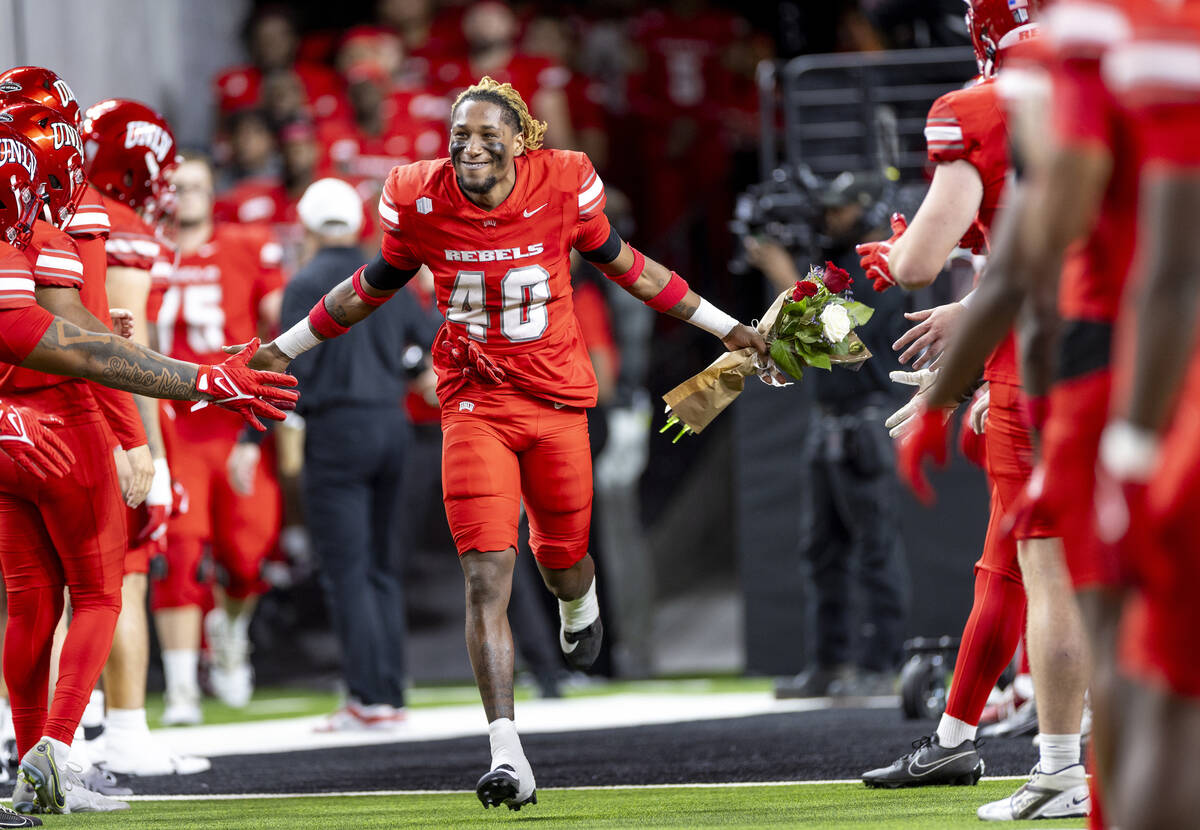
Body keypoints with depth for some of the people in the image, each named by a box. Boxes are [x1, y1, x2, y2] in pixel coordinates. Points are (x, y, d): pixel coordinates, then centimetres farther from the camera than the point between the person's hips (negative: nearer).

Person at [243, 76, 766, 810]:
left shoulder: (563, 187, -9)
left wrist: (724, 327, 12)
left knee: (561, 557, 14)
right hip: (475, 404, 0)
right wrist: (286, 348, 16)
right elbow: (376, 285, 10)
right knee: (486, 576, -13)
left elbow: (621, 264, 6)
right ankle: (508, 756, -16)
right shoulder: (421, 202, -7)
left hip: (557, 398, 1)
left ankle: (581, 601, 56)